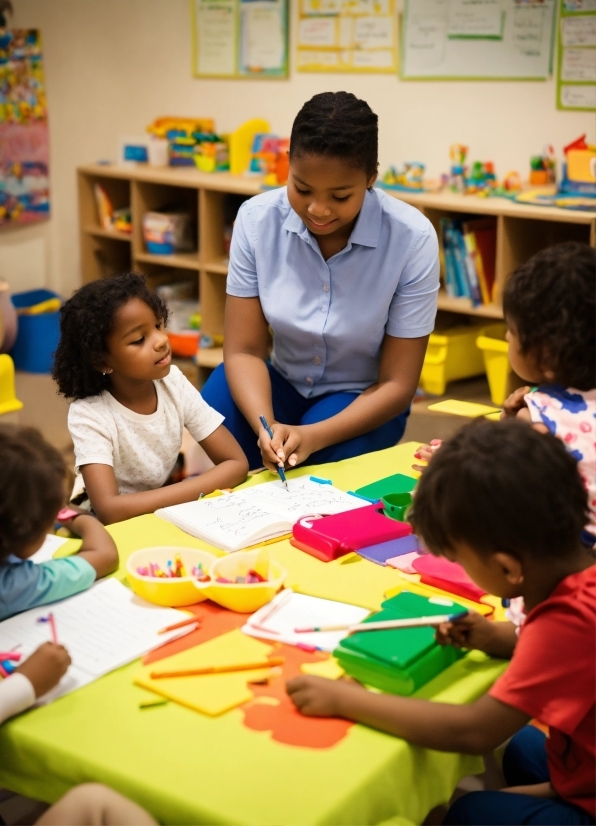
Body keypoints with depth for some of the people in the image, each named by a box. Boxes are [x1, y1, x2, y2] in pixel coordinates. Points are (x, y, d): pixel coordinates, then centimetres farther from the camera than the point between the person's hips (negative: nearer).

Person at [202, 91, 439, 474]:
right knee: (220, 397, -29)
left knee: (318, 459, -32)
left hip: (361, 400, -2)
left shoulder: (412, 238, -22)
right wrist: (266, 426, -34)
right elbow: (244, 350, -13)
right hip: (282, 383, 2)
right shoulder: (257, 219, -15)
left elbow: (397, 384, -17)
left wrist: (313, 436, -32)